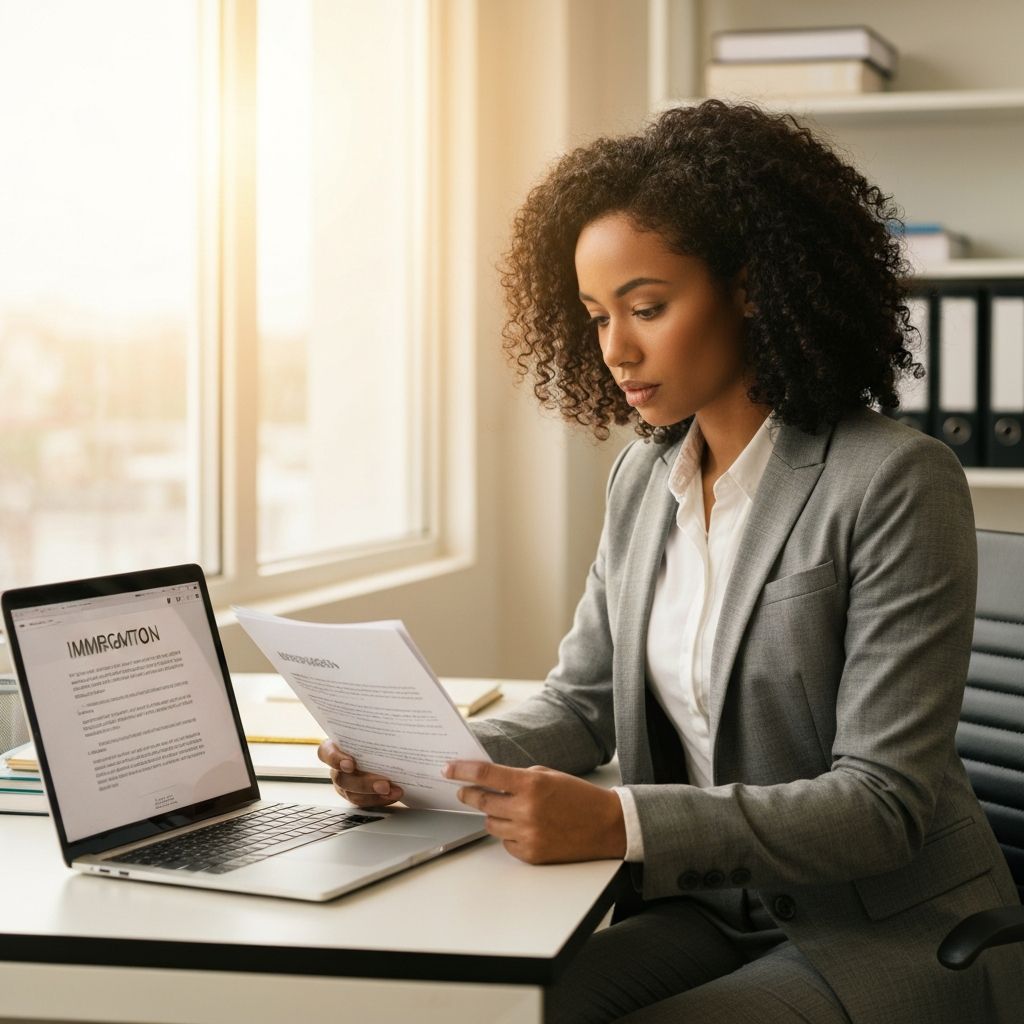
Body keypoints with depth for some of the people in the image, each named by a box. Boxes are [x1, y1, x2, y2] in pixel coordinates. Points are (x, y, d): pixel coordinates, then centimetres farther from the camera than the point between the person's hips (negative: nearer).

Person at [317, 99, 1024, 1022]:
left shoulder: (897, 484, -17)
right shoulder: (644, 478, 6)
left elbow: (884, 801, -20)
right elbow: (581, 702, 10)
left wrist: (619, 824, -32)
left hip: (896, 935, -6)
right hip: (714, 911, 6)